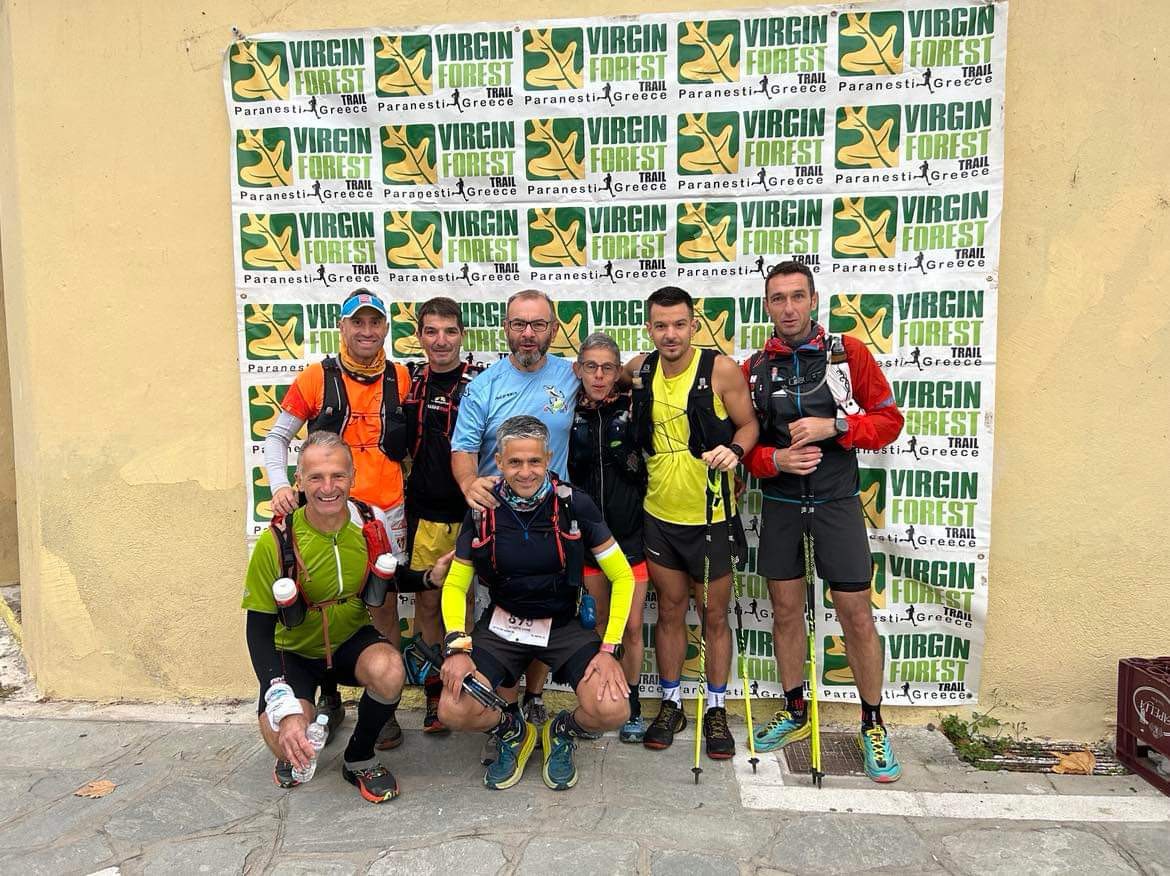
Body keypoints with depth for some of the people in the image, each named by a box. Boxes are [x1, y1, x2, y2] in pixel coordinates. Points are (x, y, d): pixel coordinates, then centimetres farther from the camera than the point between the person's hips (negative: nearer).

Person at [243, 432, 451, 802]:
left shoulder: (372, 524, -14)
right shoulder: (277, 541, -23)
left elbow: (393, 579, 5)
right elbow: (259, 628, -19)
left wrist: (430, 577, -18)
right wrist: (284, 708, -31)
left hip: (353, 639, 2)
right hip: (295, 652, -2)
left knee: (389, 670, -32)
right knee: (283, 738, -28)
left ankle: (359, 760, -1)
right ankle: (292, 755, 14)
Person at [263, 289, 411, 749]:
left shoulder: (400, 379, 4)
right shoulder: (315, 377, -2)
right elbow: (276, 437, 2)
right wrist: (279, 485, -14)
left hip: (387, 512, 1)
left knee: (385, 605, 7)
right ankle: (329, 697, 29)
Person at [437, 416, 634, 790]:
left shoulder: (574, 505, -13)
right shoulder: (482, 512, -8)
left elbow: (622, 577, -7)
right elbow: (455, 585, 0)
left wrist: (609, 648, -14)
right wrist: (458, 646, -16)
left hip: (564, 626, -1)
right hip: (502, 626, 1)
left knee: (611, 711, -23)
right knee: (454, 712, -22)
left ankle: (563, 731, 14)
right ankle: (511, 730, 14)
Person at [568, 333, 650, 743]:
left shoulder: (633, 409, -7)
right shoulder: (569, 414, 0)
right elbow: (564, 474, 8)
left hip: (630, 533, -2)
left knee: (631, 627, 6)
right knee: (598, 624, 13)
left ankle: (631, 705, 25)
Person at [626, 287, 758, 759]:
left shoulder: (721, 370, -13)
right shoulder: (641, 369, -1)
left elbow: (748, 424, -5)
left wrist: (733, 450, -24)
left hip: (709, 516, -3)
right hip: (659, 514, 3)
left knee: (714, 615, 10)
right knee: (669, 611, 15)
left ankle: (716, 710, 28)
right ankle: (671, 704, 31)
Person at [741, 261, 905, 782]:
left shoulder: (848, 352, -3)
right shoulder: (754, 368, 3)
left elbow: (889, 419, -2)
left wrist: (833, 426, -17)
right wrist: (773, 459, -14)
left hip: (836, 501, -2)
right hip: (780, 504, 2)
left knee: (856, 615, 2)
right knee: (786, 611, 11)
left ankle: (873, 725, 21)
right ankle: (794, 714, 29)